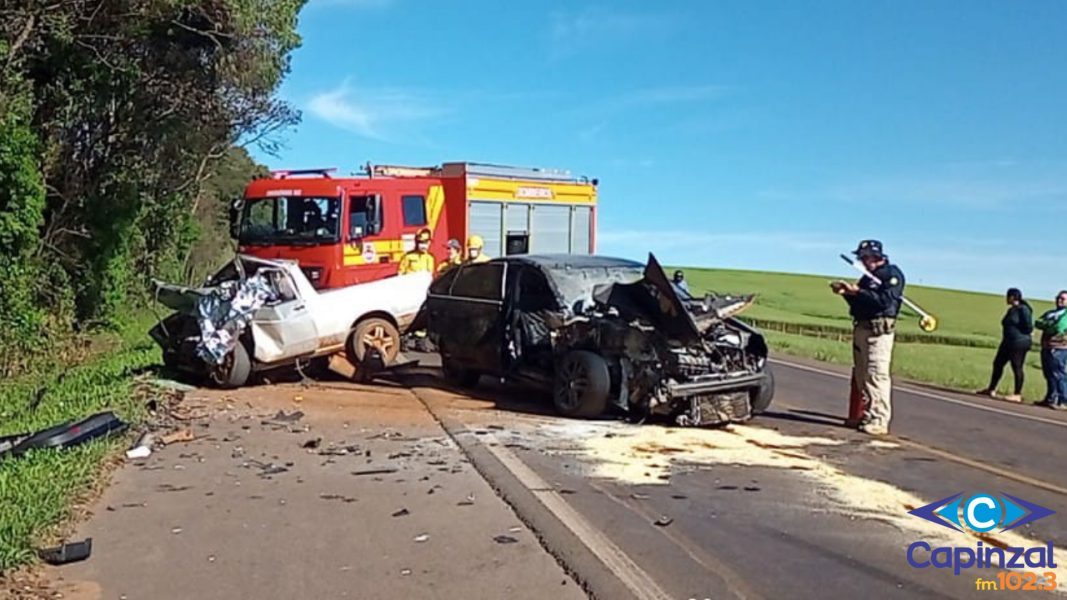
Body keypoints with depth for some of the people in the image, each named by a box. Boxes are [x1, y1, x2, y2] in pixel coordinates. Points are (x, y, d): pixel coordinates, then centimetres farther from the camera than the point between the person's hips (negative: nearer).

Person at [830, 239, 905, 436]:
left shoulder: (892, 274, -4)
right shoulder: (867, 277, 21)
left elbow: (885, 300, -17)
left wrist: (857, 292, -19)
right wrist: (846, 293, 3)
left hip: (879, 330, -9)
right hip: (861, 329, 9)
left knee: (877, 375, -14)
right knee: (861, 376, 10)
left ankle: (880, 420, -15)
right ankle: (867, 416, 18)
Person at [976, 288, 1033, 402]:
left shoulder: (1023, 309, -12)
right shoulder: (1011, 310, 16)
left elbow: (1028, 327, -17)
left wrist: (1018, 332, -6)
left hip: (1019, 343, -10)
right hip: (1008, 342, 10)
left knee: (1017, 367, -5)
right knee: (998, 364, 12)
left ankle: (1017, 395, 2)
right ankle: (991, 389, 21)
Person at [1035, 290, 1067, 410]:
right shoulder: (1049, 313, 22)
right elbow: (1038, 323, 11)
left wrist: (1046, 326, 1)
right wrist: (1050, 324, -7)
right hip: (1047, 347, 8)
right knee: (1049, 374, 11)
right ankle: (1051, 399, 18)